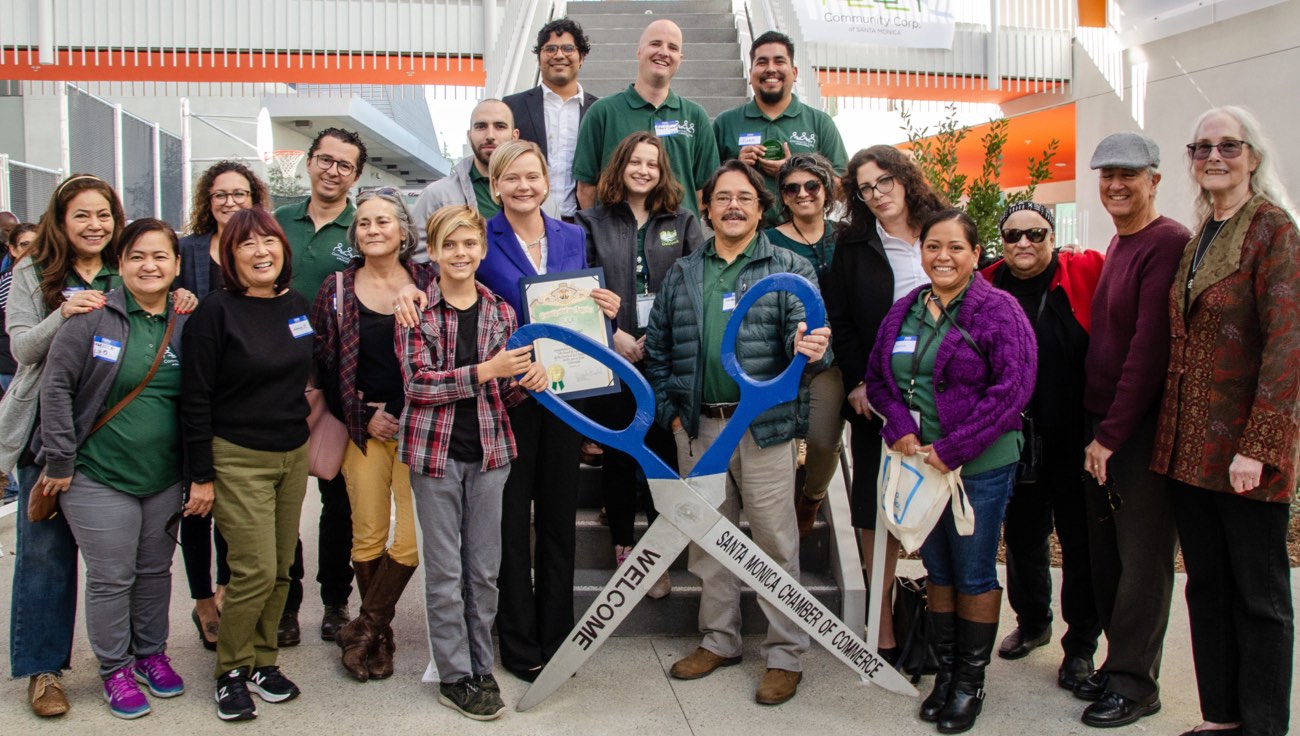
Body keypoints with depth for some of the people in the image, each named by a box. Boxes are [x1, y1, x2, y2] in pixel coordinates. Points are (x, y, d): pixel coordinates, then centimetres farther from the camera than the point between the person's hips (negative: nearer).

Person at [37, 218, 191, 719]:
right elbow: (56, 386, -7)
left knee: (155, 570, 16)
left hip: (164, 479, 4)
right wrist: (60, 462, -9)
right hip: (99, 477, -3)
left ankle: (151, 653, 35)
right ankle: (114, 669, 23)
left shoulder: (187, 325, 2)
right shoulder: (94, 317, -9)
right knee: (111, 578, 4)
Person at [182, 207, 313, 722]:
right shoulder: (216, 312, -10)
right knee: (255, 570, -6)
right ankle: (231, 671, 13)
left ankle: (262, 660, 25)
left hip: (293, 455, 6)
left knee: (281, 569, 9)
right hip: (237, 458, -5)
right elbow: (194, 399, -10)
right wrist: (201, 475, -11)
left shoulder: (297, 305, 7)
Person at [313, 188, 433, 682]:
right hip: (364, 428, 1)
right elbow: (322, 367, 5)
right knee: (368, 536, 5)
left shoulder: (428, 284, 2)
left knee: (411, 540, -5)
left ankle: (362, 630, 14)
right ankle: (379, 634, 23)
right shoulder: (336, 291, 4)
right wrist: (363, 418, -2)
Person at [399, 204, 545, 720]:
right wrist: (485, 370, -22)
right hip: (435, 450, -3)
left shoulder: (500, 311, 6)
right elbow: (417, 384, -13)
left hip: (489, 449, 3)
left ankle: (481, 667, 24)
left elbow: (505, 393, 11)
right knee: (446, 570, 5)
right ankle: (455, 677, 17)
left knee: (485, 568, 10)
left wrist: (528, 382, -11)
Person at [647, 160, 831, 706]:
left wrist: (809, 348, -32)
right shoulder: (682, 274, 12)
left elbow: (803, 331, -9)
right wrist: (669, 410, 5)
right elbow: (658, 347, 13)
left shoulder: (789, 269, 2)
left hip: (764, 426, -4)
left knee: (775, 539, 0)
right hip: (697, 427, 4)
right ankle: (718, 640, 30)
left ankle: (785, 654, 13)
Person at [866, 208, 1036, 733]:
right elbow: (878, 377, 11)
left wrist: (951, 449, -18)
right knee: (937, 571, 15)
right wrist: (901, 430, -8)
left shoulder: (998, 311, -8)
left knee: (974, 575, 6)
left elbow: (1012, 389, -15)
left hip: (981, 467, -5)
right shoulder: (904, 311, 9)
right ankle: (944, 671, 29)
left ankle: (970, 681, 22)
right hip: (919, 463, 5)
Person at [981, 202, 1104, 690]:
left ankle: (1081, 644, 24)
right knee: (1022, 535, 17)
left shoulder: (1088, 273, -5)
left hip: (1074, 438, -3)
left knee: (1080, 540, 8)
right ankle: (1032, 622, 39)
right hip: (1014, 440, 3)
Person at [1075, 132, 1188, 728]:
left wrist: (1113, 433, -15)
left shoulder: (1168, 243, -13)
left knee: (1142, 558, 2)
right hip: (1101, 425, 8)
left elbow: (1150, 346, -18)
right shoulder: (1117, 244, 16)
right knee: (1105, 552, 12)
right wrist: (1096, 428, 11)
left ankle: (1134, 683, 13)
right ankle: (1118, 662, 25)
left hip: (1142, 428, -8)